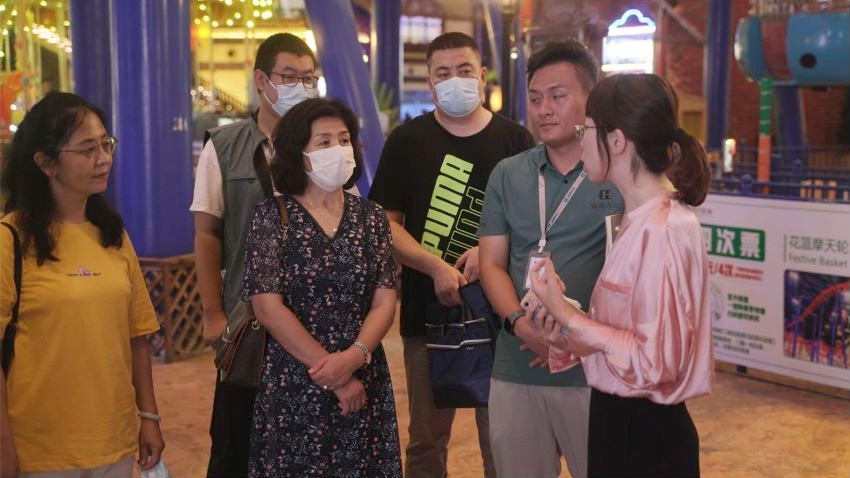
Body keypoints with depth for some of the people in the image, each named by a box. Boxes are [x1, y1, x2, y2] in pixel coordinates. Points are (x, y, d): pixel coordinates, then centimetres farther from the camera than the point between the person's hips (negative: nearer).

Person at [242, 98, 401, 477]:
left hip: (364, 383, 3)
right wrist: (332, 373, -14)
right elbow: (268, 308, -11)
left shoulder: (370, 216, 6)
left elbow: (384, 303, 0)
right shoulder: (272, 216, -4)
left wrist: (353, 357, -18)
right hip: (293, 386, -3)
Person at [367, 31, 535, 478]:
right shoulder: (407, 140, 2)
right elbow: (385, 223, -1)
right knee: (426, 437, 11)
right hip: (427, 310, 0)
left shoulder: (515, 140, 3)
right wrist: (436, 267, -16)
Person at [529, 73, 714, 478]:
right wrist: (569, 335, -2)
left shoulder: (661, 229, -22)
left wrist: (565, 314, -20)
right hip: (620, 419, 8)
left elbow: (655, 361, -24)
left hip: (642, 434, -8)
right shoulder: (641, 220, 6)